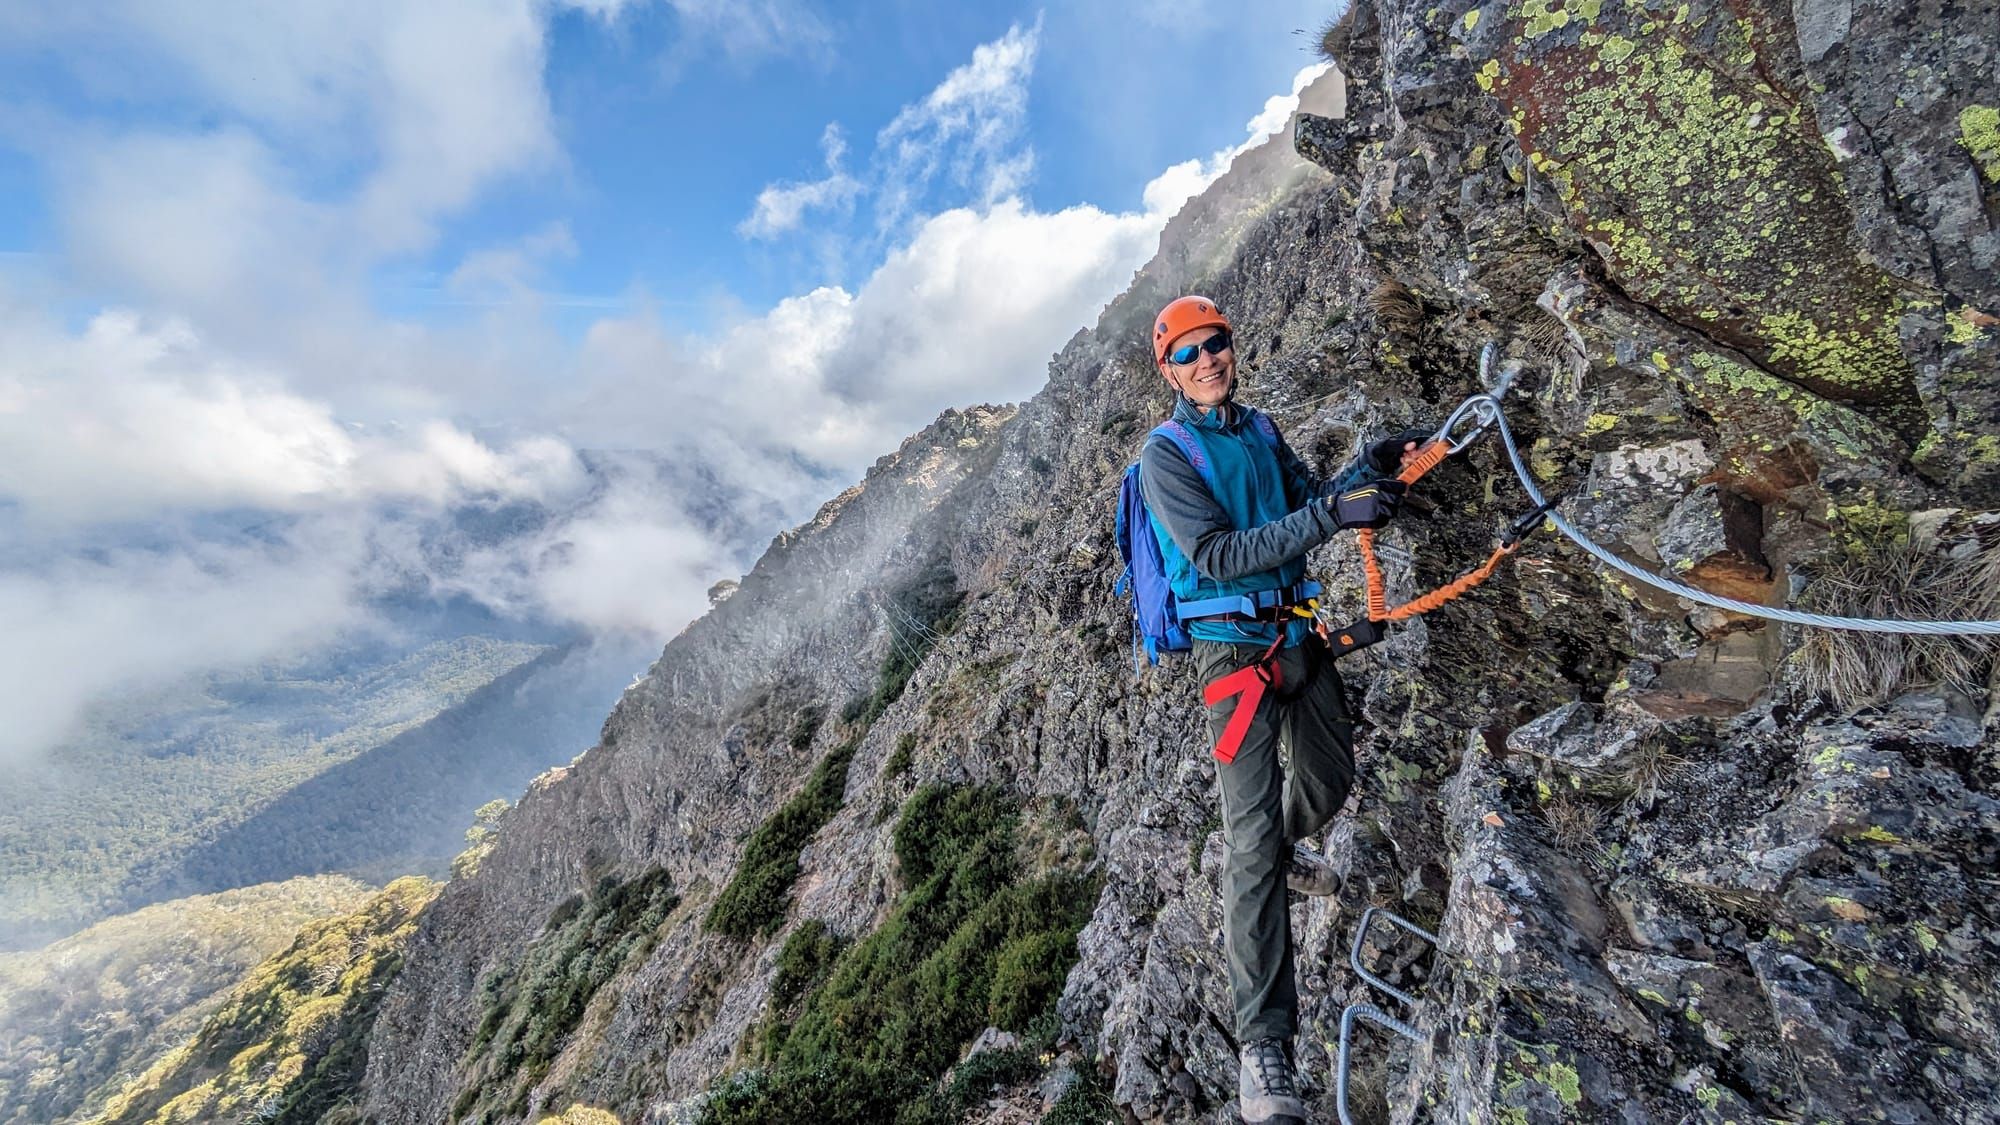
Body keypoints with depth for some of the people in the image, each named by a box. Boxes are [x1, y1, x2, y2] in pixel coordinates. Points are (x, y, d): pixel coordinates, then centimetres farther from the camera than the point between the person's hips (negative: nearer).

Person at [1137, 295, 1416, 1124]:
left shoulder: (1259, 431, 11)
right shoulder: (1165, 455, -11)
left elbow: (1308, 501, 11)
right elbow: (1217, 555, -21)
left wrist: (1366, 469, -7)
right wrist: (1331, 513, -25)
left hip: (1296, 632, 7)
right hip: (1233, 646, -7)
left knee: (1333, 776, 22)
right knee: (1251, 842, -8)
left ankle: (1289, 848, 55)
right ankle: (1263, 1045, 1)